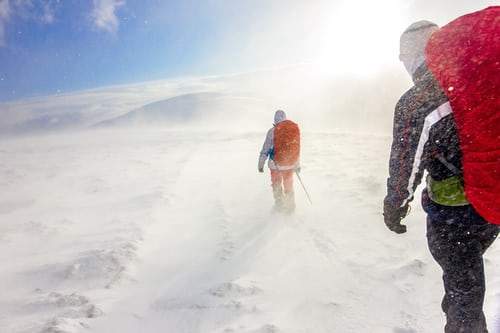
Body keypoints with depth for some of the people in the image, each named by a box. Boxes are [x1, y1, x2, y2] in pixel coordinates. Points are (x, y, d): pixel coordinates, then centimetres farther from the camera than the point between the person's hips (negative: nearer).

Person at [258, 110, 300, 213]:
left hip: (276, 164, -3)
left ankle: (280, 206, 21)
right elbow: (297, 148, 7)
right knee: (289, 185, 21)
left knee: (277, 185, 18)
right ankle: (290, 207, 29)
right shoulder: (295, 128, -2)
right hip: (290, 164, 3)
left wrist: (261, 164, 2)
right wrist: (297, 164, 17)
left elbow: (265, 150, -10)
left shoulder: (272, 131, -14)